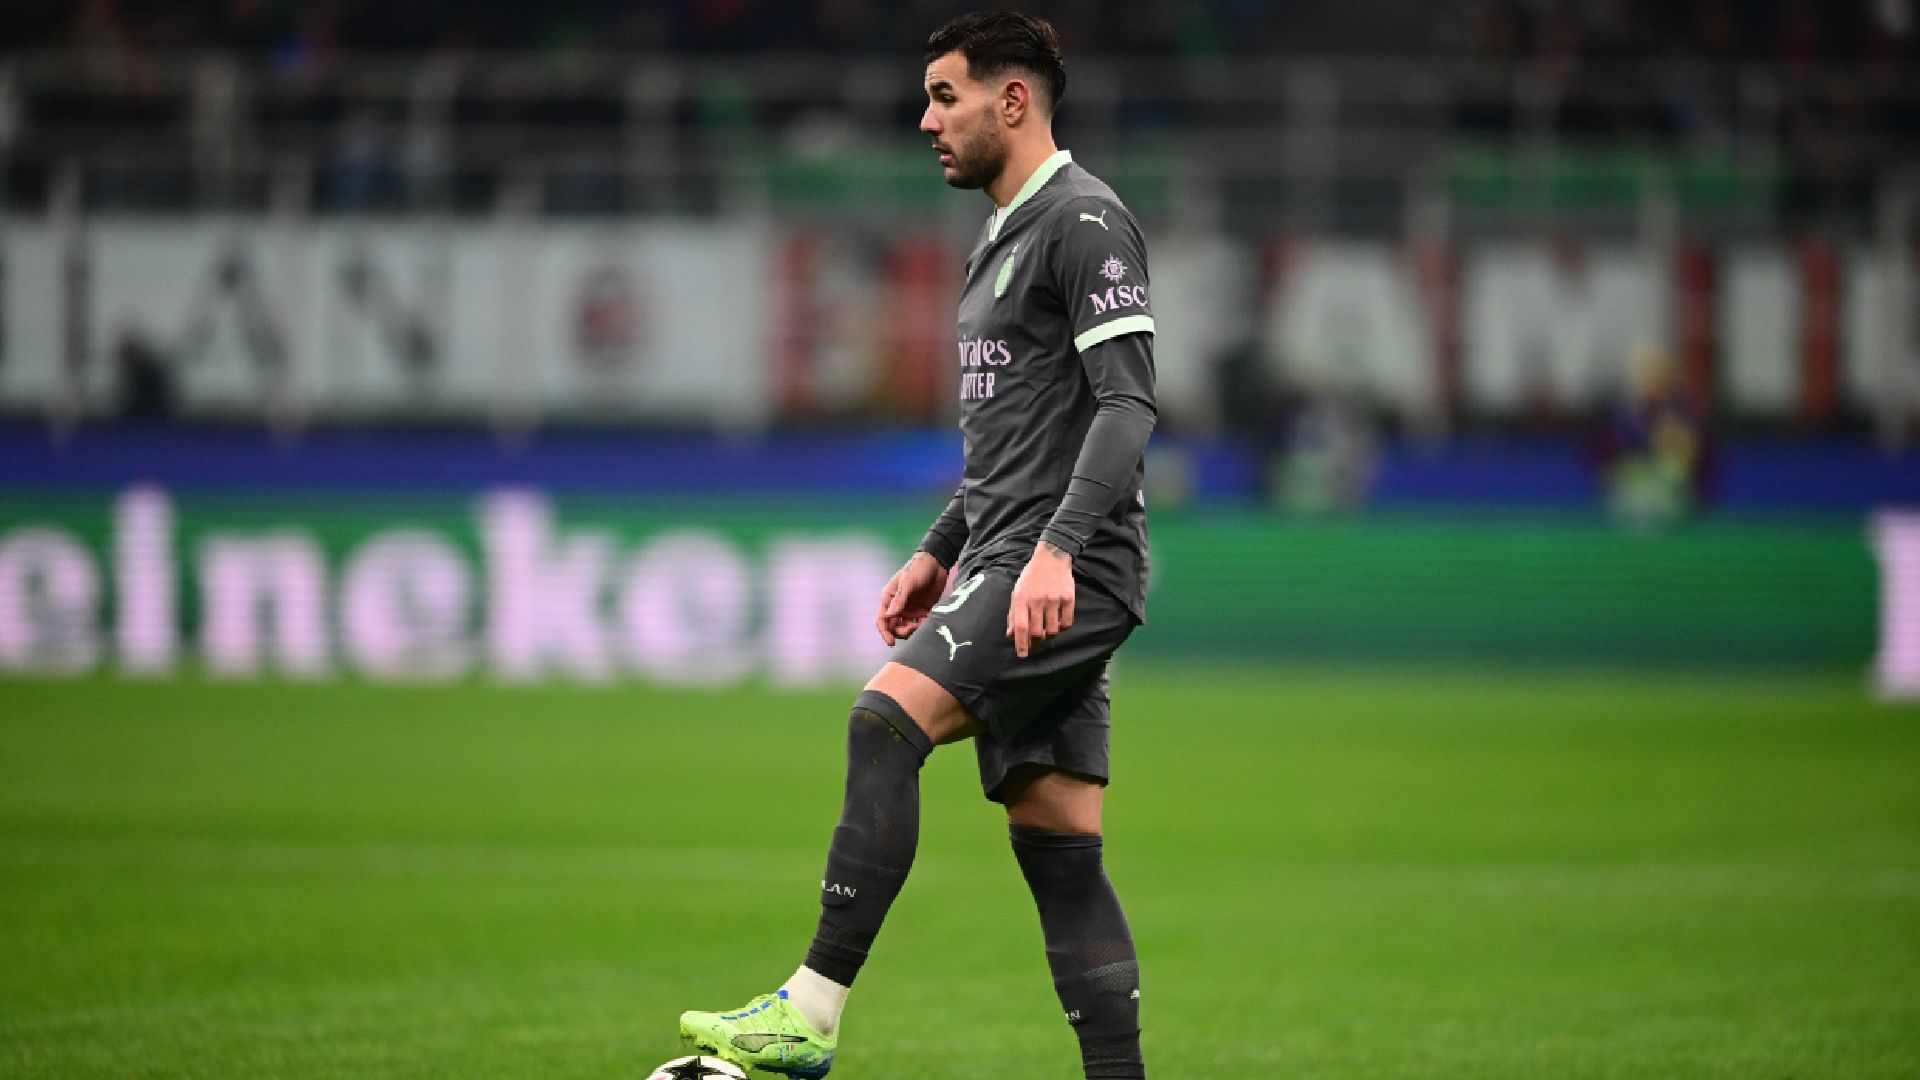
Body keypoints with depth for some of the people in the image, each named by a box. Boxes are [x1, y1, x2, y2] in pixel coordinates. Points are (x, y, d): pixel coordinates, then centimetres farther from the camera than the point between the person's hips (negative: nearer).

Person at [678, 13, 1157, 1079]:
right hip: (1004, 561, 10)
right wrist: (939, 553, 25)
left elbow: (1126, 405, -17)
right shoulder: (999, 239, 23)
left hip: (1071, 574, -10)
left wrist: (1058, 548, -27)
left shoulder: (1084, 220, -8)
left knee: (886, 716, -25)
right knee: (1058, 850, 4)